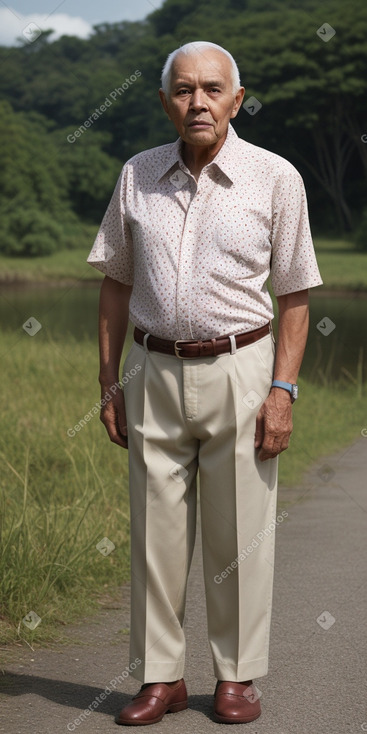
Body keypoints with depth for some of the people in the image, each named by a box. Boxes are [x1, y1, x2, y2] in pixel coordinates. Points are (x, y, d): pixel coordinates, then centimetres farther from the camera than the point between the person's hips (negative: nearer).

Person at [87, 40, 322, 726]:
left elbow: (294, 295, -1)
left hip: (239, 372, -2)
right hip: (155, 371, 3)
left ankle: (237, 675, 17)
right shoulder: (137, 175, 5)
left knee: (238, 534, 4)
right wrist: (109, 383, 7)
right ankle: (160, 676, 16)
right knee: (156, 532, 6)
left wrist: (282, 389, -9)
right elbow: (116, 283, 12)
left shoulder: (275, 177, -3)